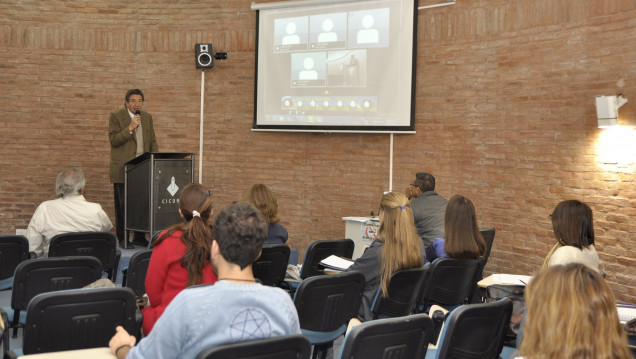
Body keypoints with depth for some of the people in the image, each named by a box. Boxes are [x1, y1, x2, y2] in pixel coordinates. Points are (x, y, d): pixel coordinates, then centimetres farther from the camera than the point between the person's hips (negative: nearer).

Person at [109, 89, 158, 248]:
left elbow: (152, 141, 16)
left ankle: (139, 237, 14)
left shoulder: (147, 117, 14)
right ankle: (123, 239, 6)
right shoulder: (116, 116, -1)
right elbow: (113, 140, -9)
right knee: (123, 205, -2)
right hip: (123, 168, -4)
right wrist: (130, 128, -19)